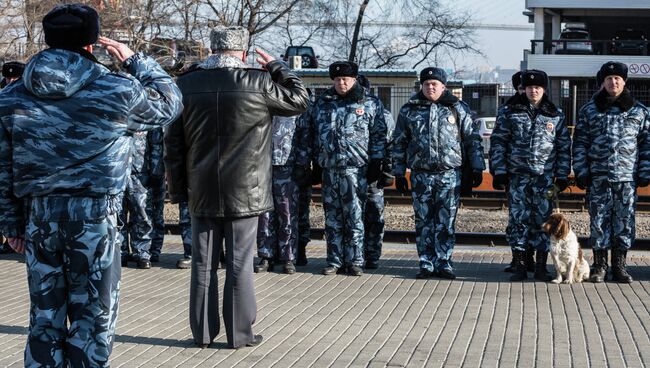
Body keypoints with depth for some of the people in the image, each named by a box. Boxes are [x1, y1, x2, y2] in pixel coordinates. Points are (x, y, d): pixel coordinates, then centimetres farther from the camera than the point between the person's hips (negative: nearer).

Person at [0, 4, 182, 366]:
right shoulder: (117, 91, -7)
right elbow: (170, 102, 9)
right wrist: (135, 60, 17)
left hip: (39, 216, 4)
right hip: (96, 215, -4)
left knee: (45, 318, 13)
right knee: (93, 319, 6)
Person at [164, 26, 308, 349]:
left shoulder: (186, 84, 0)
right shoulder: (258, 83, -9)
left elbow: (172, 143, 4)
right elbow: (299, 99, 7)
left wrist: (178, 188, 11)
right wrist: (276, 66, 15)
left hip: (202, 192, 3)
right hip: (244, 192, -3)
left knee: (203, 264, 9)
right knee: (240, 264, 3)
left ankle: (202, 332, 15)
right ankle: (239, 333, 8)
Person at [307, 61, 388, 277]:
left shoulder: (370, 103, 5)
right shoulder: (322, 103, 15)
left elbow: (378, 135, 3)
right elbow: (314, 134, 18)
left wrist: (376, 162, -4)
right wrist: (316, 163, 14)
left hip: (355, 168, -4)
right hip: (329, 168, 4)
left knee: (354, 217, -4)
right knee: (332, 218, 7)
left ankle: (354, 261, 3)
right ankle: (334, 261, 13)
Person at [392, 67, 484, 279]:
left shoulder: (458, 109, 6)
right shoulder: (409, 110, 9)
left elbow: (472, 139, 7)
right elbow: (398, 143, 12)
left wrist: (477, 168, 1)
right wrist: (399, 173, 8)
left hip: (450, 174, -1)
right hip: (421, 174, 1)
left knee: (446, 222, 0)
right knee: (423, 221, 3)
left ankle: (444, 262, 8)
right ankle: (426, 264, 10)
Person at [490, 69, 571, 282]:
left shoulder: (555, 115, 7)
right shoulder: (510, 112, 4)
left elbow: (564, 147, 10)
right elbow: (498, 142, 4)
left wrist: (562, 175, 4)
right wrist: (499, 172, -2)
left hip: (545, 177, 0)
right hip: (517, 176, 0)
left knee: (543, 220, 1)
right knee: (518, 220, -1)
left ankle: (541, 267, 10)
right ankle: (519, 266, 7)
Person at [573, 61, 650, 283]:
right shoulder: (589, 110, 8)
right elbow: (580, 143, 7)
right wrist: (581, 172, 0)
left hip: (627, 178, 0)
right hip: (598, 178, 0)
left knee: (625, 222, 2)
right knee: (598, 222, 1)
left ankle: (619, 266, 12)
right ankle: (599, 266, 10)